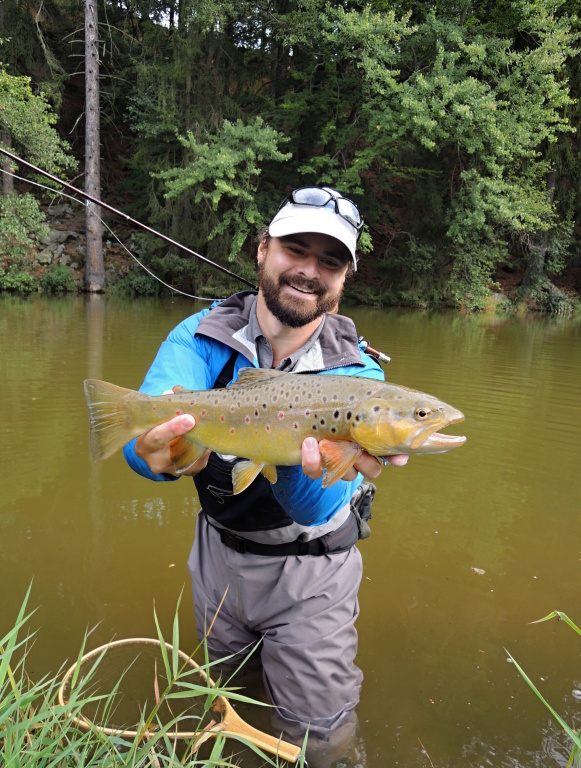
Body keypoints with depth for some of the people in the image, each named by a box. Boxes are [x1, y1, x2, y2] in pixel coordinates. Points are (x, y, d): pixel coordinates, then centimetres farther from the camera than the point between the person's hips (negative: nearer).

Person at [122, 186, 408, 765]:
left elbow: (314, 510, -30)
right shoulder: (201, 337, -15)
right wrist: (162, 451, -56)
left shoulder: (355, 372, -20)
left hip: (310, 569, -2)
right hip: (219, 552, 3)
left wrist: (313, 467, -53)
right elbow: (142, 438, -32)